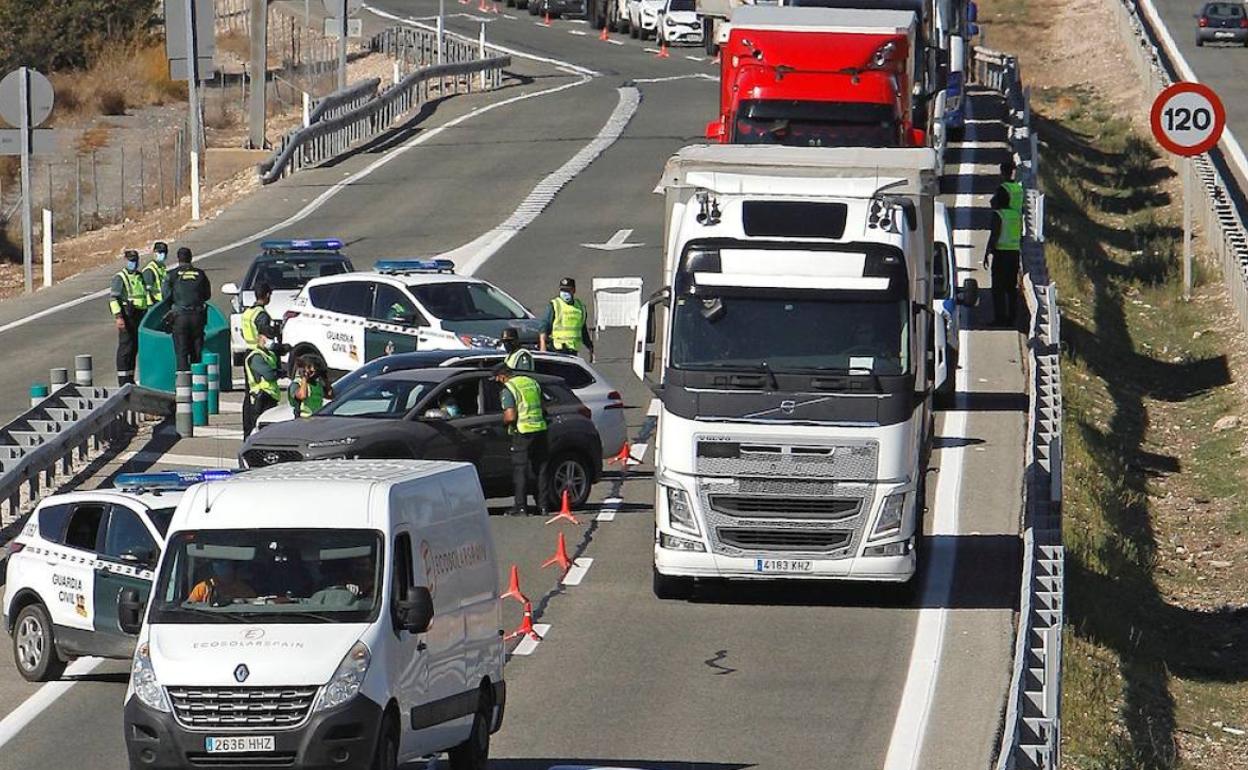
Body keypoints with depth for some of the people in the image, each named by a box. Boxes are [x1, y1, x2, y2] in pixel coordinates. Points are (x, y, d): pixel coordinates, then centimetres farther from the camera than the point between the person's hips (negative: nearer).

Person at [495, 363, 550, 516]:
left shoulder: (508, 389, -10)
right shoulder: (532, 382, 13)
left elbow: (510, 416, -18)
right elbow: (543, 409, 18)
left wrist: (505, 422, 2)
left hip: (523, 432, -7)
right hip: (540, 428, 7)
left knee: (520, 470, 0)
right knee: (540, 469, 12)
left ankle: (521, 506, -3)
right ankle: (542, 505, 13)